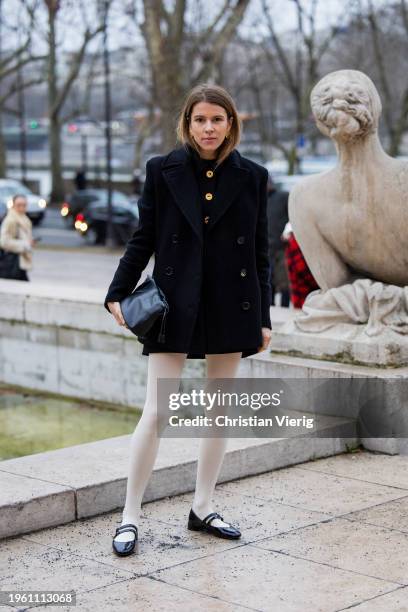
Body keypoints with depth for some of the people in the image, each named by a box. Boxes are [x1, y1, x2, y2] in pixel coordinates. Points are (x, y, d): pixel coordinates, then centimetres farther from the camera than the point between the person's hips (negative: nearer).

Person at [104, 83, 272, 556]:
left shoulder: (251, 177, 2)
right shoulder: (163, 171, -1)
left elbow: (260, 252, 5)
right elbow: (142, 239, 2)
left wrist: (263, 317, 4)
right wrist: (118, 294, -7)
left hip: (231, 305, 2)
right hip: (175, 304, -2)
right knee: (155, 413, -4)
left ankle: (202, 508, 25)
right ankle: (130, 517, 6)